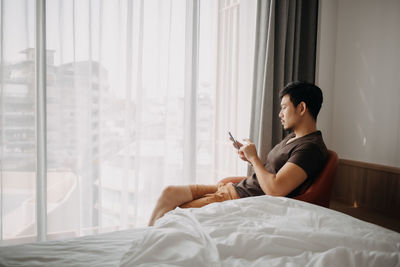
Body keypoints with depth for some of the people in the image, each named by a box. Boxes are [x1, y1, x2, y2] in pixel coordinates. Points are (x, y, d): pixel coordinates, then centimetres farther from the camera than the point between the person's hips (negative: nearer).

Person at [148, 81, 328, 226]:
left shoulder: (311, 148, -15)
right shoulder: (292, 138, 16)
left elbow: (275, 190, -25)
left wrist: (254, 158, -12)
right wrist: (250, 158, 7)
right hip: (234, 188, 10)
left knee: (172, 215, -10)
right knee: (170, 193, -1)